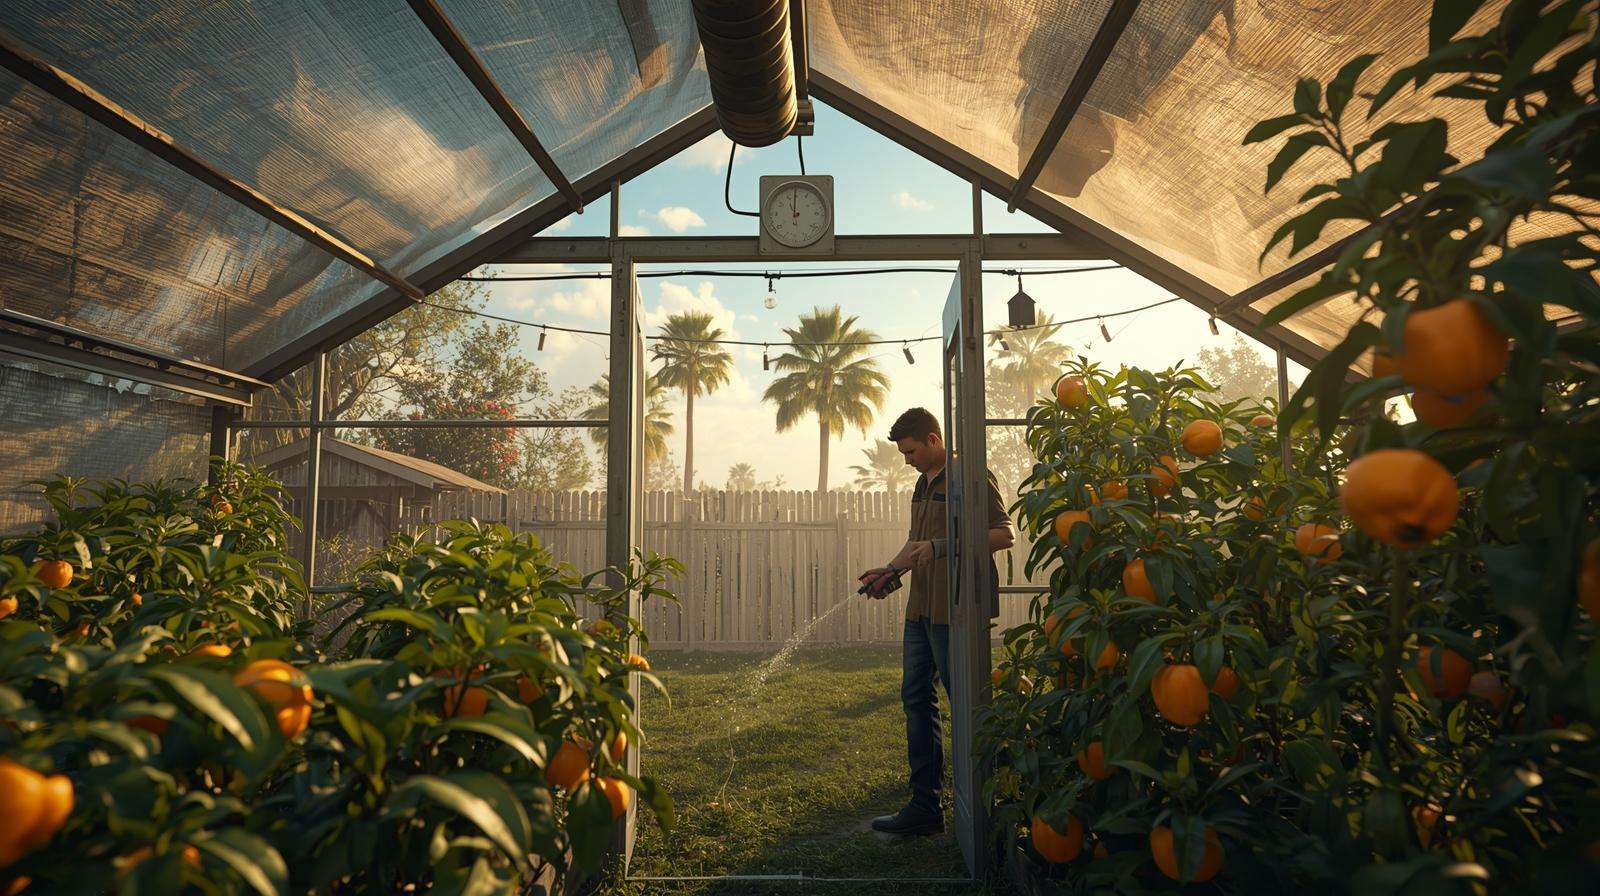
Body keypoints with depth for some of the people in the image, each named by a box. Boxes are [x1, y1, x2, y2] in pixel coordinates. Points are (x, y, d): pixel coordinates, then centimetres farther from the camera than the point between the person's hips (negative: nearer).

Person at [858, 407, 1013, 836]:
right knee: (916, 699, 9)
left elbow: (1005, 535, -15)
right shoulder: (923, 484, 19)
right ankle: (924, 805, 17)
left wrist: (942, 546, -20)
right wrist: (890, 570, 12)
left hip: (955, 609, -9)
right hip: (921, 608, 9)